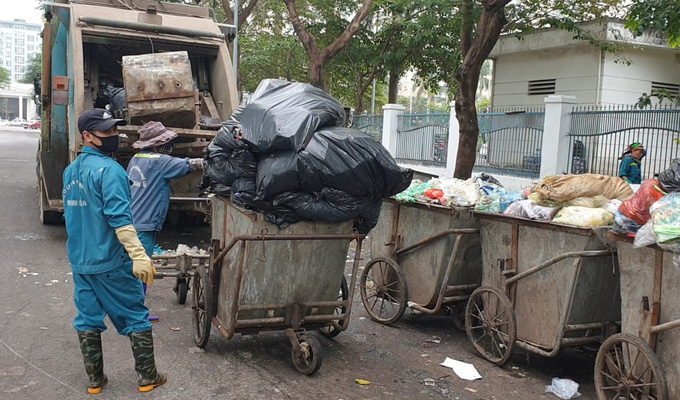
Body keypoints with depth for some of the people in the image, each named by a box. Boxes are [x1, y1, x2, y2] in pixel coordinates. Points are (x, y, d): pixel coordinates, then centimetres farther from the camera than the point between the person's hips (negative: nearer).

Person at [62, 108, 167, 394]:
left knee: (87, 319, 13)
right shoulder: (108, 169, -17)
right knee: (136, 317, 5)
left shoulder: (70, 171, 11)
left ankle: (95, 380, 22)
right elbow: (119, 217, -25)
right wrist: (139, 255, -28)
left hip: (80, 261, 8)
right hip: (111, 261, -8)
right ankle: (148, 378, 13)